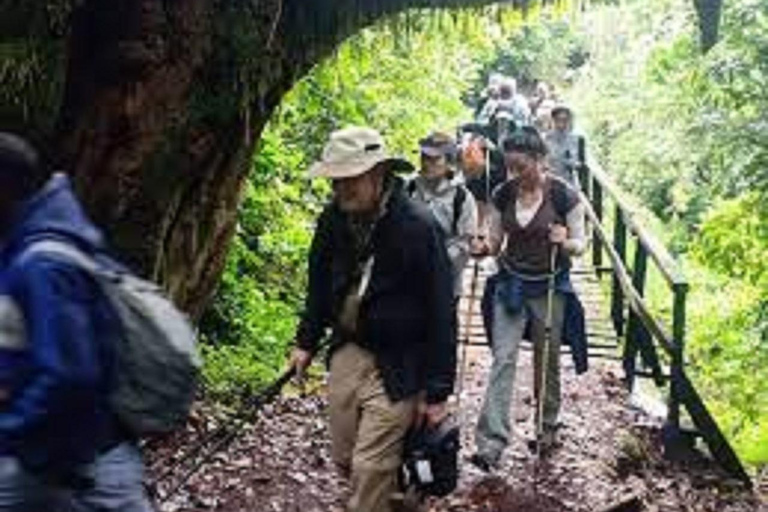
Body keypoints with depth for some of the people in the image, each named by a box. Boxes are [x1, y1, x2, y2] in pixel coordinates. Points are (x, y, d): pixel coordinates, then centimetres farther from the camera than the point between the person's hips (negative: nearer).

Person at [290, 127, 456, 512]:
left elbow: (440, 313, -16)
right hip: (346, 353, 6)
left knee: (371, 467, -5)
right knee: (345, 459, 14)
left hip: (397, 366, -6)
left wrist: (438, 391, -14)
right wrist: (306, 342, 16)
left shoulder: (418, 227, -19)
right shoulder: (334, 219, -2)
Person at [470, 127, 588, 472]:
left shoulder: (563, 195, -11)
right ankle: (491, 444, -10)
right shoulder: (503, 195, -1)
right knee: (503, 359, -7)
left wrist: (565, 242, -25)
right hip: (510, 285, 2)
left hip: (549, 288, -2)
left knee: (547, 360, 10)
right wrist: (484, 248, -14)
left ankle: (548, 427, 33)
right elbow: (495, 242, 8)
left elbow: (580, 245, -4)